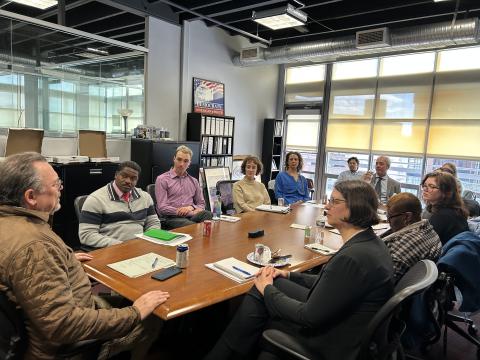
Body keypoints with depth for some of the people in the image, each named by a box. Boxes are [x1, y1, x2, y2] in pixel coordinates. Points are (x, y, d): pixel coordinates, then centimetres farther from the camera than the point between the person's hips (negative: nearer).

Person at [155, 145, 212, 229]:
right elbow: (162, 208, -5)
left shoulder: (194, 181, 22)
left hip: (191, 216, 5)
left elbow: (201, 203, 22)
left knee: (208, 214, -31)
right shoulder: (162, 179, 5)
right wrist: (192, 212, -12)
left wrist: (191, 207, -5)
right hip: (171, 218, -5)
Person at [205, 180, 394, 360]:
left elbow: (308, 318, -25)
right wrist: (289, 275, 4)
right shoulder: (370, 242, 0)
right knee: (267, 284, 4)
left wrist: (267, 289, -11)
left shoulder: (353, 257, -31)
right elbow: (328, 282, 12)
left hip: (335, 343, -9)